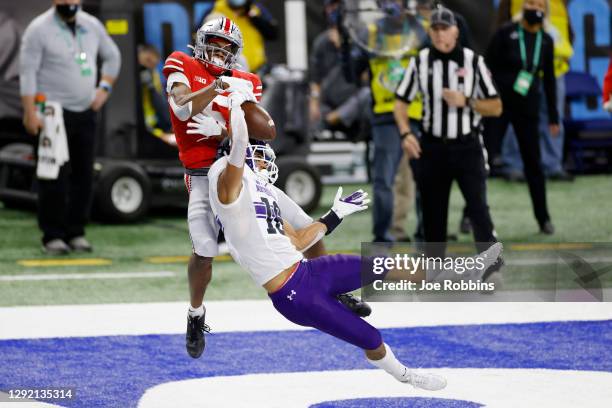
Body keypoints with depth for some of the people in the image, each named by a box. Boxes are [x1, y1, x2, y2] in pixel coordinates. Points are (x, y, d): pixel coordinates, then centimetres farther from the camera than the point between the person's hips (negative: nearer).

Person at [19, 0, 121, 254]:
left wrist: (104, 88, 11)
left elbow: (112, 56, 24)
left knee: (83, 176, 6)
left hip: (86, 113, 6)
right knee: (55, 178, -8)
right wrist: (30, 113, -17)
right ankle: (53, 236, -3)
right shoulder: (39, 29, -7)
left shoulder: (92, 26, 10)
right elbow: (27, 72, -10)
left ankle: (76, 233, 14)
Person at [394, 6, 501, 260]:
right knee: (432, 212, 7)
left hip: (467, 147, -2)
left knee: (478, 208, -13)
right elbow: (401, 101, 8)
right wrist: (405, 133, -9)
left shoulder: (474, 62, -3)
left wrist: (466, 101, -16)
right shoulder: (420, 62, 3)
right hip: (432, 148, 2)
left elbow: (496, 107, 0)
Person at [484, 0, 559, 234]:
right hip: (500, 104, -3)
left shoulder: (546, 41, 7)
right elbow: (488, 67, -2)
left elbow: (549, 80, 13)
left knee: (533, 162, 5)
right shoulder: (506, 34, -4)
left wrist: (553, 117, 13)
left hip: (528, 108, 3)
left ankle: (543, 218, 13)